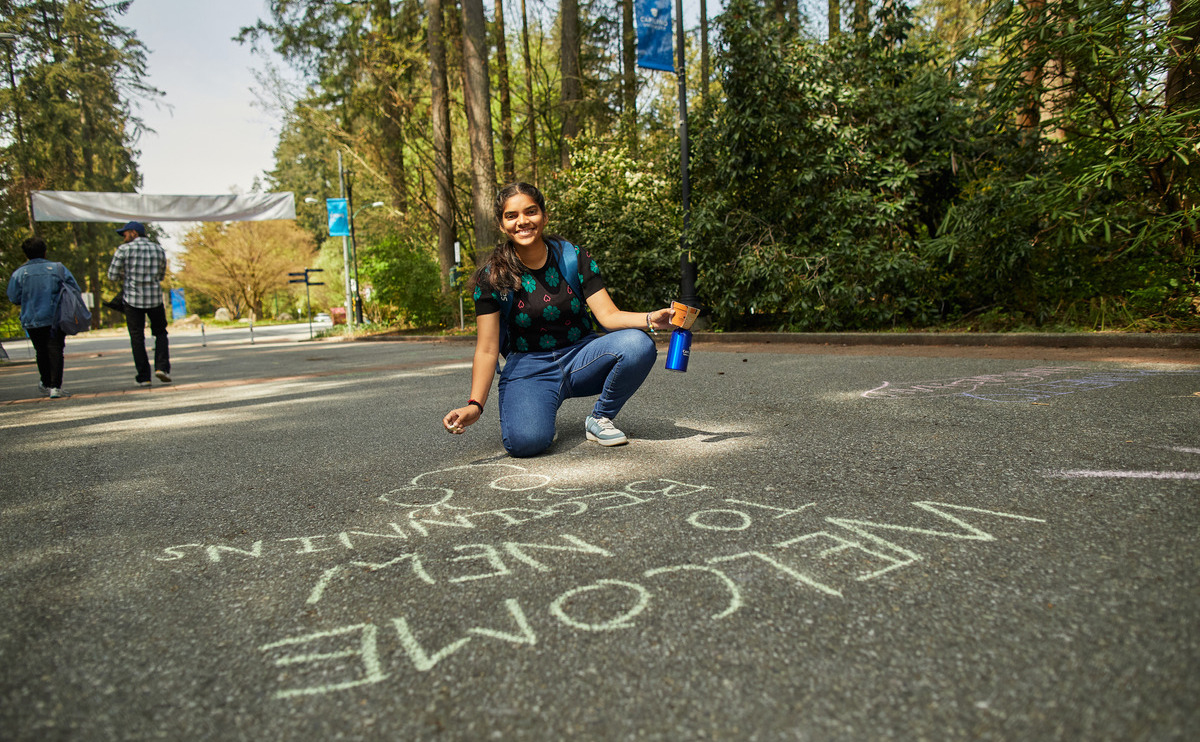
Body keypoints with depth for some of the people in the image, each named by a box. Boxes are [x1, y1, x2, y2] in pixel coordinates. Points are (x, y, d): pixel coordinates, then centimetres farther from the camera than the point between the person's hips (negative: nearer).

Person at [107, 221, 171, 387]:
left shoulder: (124, 249, -4)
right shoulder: (159, 250, 7)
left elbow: (112, 275, -1)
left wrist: (127, 275, 16)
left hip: (133, 299, -2)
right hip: (155, 298, 2)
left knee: (137, 338, 5)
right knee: (160, 333, 17)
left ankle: (143, 377, 5)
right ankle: (162, 367, -3)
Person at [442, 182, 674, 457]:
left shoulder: (575, 258, -2)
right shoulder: (492, 277, -7)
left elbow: (608, 315, -8)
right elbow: (487, 349, -9)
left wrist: (651, 319, -28)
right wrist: (475, 405, -23)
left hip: (580, 356, 3)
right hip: (529, 368, -2)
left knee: (638, 344, -28)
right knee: (526, 441, -33)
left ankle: (599, 418, -3)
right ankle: (539, 413, 7)